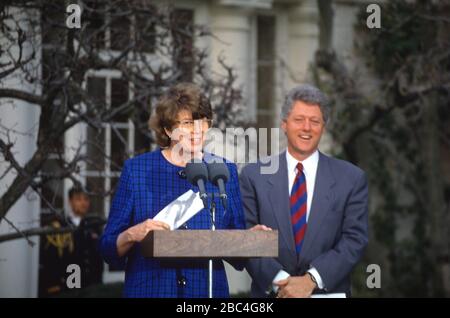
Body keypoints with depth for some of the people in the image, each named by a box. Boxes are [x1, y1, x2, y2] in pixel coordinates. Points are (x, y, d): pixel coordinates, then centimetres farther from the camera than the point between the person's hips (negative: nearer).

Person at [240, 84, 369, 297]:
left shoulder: (351, 179, 0)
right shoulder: (254, 176, 0)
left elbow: (355, 239, -7)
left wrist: (311, 279, -18)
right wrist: (279, 280, -18)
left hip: (328, 292, 0)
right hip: (271, 292, 0)